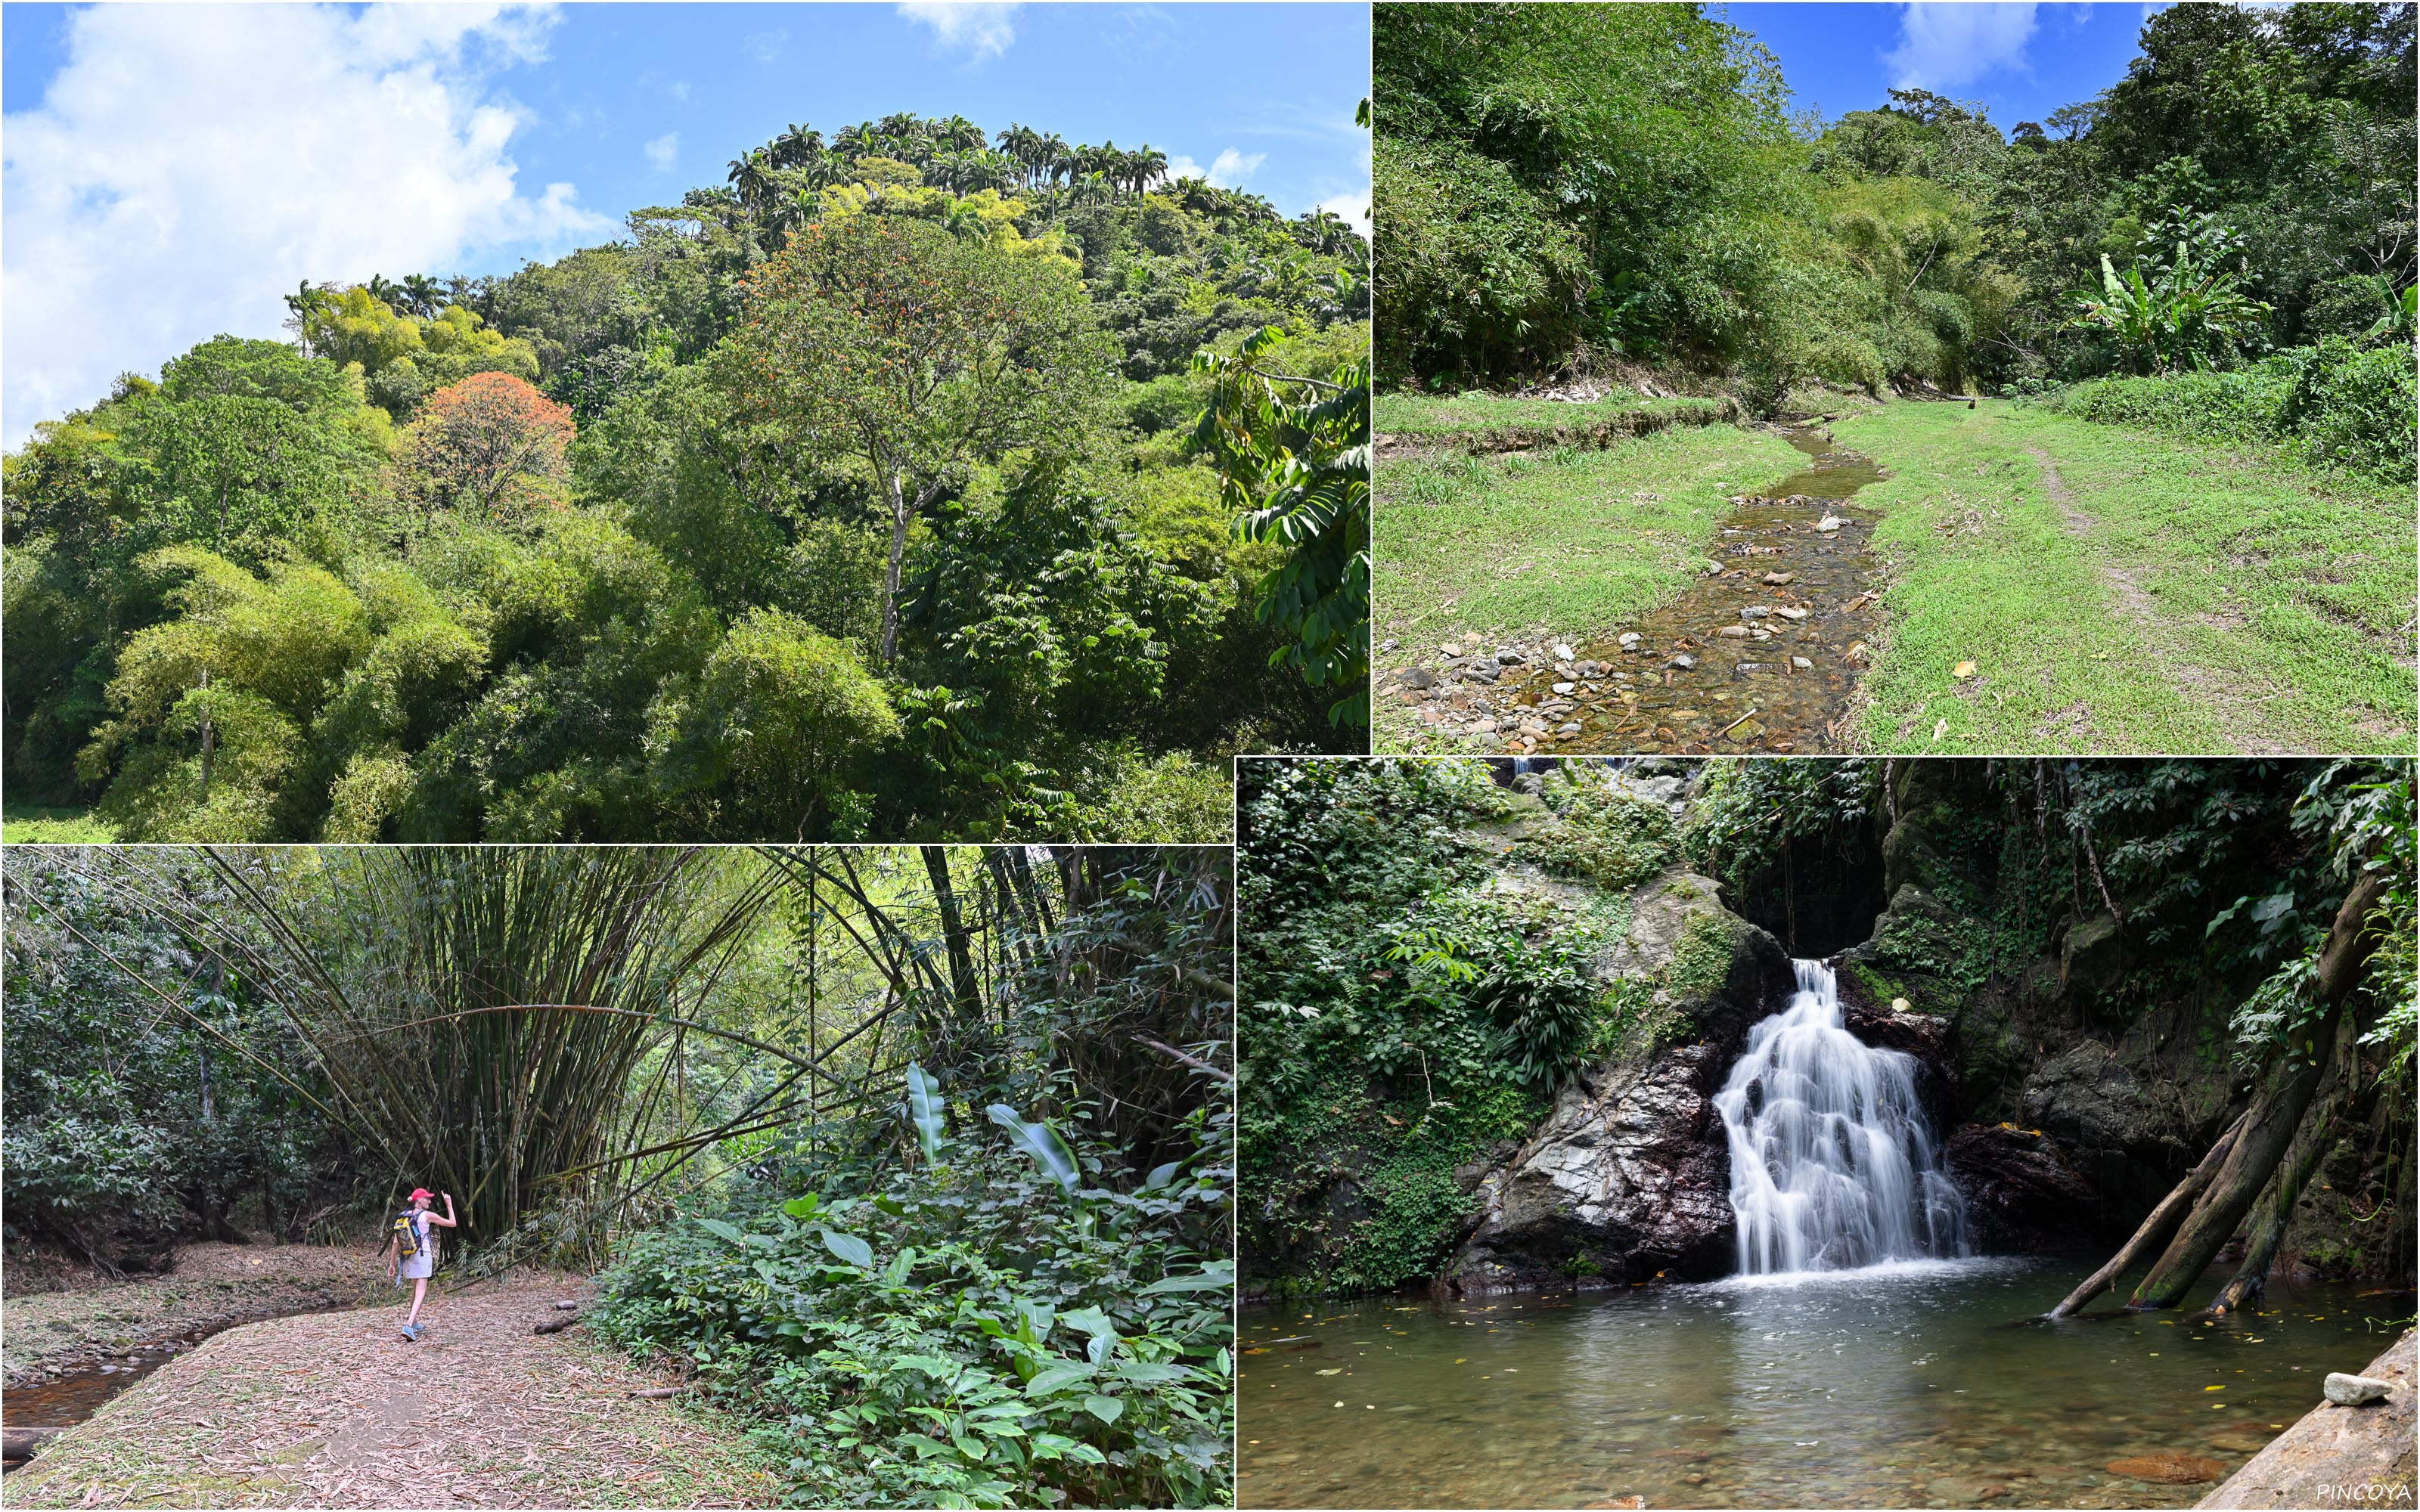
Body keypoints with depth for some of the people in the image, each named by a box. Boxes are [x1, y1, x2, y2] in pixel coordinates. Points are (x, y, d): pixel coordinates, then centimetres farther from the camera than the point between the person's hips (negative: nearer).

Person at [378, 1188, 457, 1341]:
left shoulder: (403, 1217, 8)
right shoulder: (427, 1215, -7)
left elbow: (395, 1243, 6)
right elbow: (452, 1223, 0)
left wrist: (393, 1265, 11)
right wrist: (449, 1204, 10)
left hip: (408, 1258, 6)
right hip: (423, 1255, -6)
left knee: (416, 1289, 26)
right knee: (420, 1293, -10)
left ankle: (413, 1322, 38)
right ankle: (409, 1326, -27)